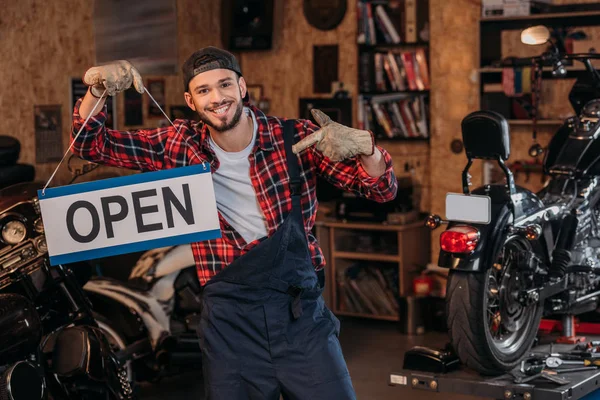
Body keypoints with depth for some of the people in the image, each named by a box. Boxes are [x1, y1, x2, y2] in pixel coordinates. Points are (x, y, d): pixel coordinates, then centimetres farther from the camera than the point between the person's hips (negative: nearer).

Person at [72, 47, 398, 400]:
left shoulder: (295, 138, -3)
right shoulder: (180, 147, 2)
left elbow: (383, 190, -4)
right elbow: (92, 144, 7)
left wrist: (362, 146, -26)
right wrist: (96, 90, -12)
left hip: (302, 312, -1)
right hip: (229, 317, 1)